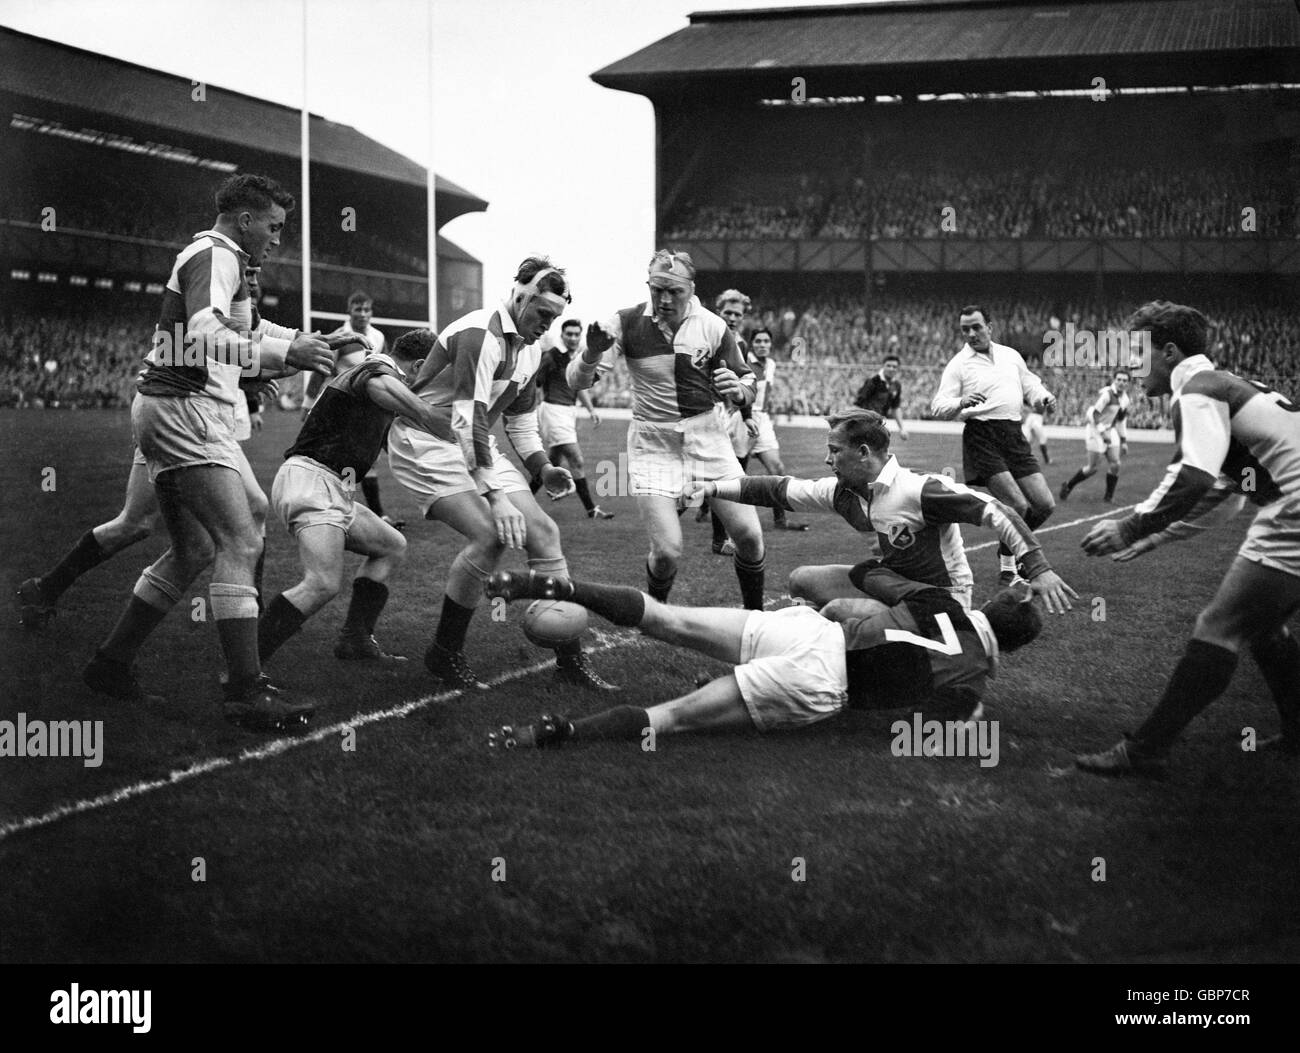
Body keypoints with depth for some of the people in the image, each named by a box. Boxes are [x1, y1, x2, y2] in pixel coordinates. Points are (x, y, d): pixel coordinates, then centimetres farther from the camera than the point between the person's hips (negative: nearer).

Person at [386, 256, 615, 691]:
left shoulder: (530, 348, 9)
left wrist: (542, 467, 5)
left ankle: (569, 658, 3)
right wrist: (495, 496, -30)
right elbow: (467, 421, -27)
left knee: (542, 531, -4)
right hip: (425, 439, -9)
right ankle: (444, 654, -7)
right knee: (488, 535, -25)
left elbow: (521, 418, 22)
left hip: (475, 446, 9)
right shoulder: (481, 334, -21)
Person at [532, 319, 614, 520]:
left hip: (568, 412, 9)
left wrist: (591, 410, 14)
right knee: (577, 462, -11)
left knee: (553, 462, 14)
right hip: (553, 410, -9)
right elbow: (534, 385, -11)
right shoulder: (551, 356, -13)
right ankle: (591, 509, -8)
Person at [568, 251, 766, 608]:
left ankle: (755, 615, 20)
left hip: (706, 438, 2)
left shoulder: (712, 327, -5)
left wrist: (738, 390, -21)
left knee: (749, 535, -4)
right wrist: (592, 353, -33)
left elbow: (747, 387, 4)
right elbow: (577, 383, -11)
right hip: (652, 443, -2)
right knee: (666, 551, -13)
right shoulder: (628, 323, -9)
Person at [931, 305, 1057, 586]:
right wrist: (960, 403, -26)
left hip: (1014, 435, 6)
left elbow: (1030, 385, 25)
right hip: (982, 438, -5)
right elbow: (938, 407, -5)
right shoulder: (958, 364, 0)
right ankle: (1007, 563, 4)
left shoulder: (1011, 355, 15)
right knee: (1018, 505, -16)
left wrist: (1043, 397, 2)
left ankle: (1010, 546, 26)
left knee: (1044, 504, 2)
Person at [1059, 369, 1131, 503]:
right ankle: (1067, 486, 16)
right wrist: (1103, 432, -24)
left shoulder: (1124, 399, 7)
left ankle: (1109, 496, 8)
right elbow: (1092, 414, -23)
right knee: (1093, 468, -4)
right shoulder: (1107, 394, -20)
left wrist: (1124, 441, 17)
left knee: (1115, 464, -4)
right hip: (1095, 431, -7)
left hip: (1110, 431, 7)